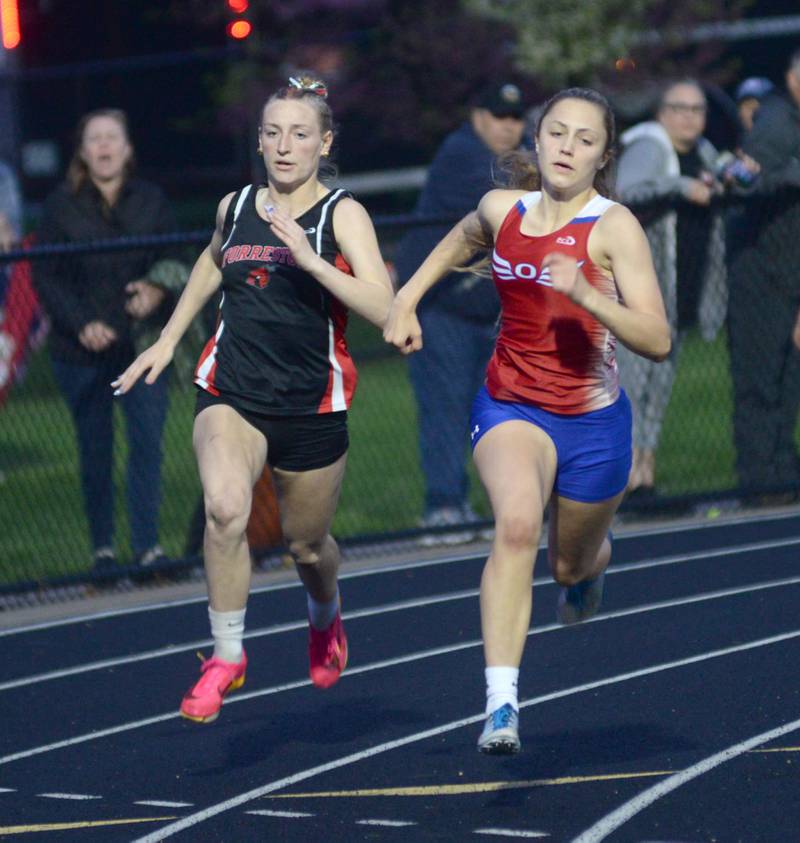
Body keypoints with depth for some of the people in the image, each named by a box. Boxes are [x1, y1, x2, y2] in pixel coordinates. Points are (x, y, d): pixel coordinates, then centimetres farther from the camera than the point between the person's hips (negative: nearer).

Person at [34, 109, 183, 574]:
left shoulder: (152, 201, 5)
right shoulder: (62, 206, -1)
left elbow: (173, 260, 9)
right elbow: (46, 278, -2)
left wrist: (158, 289, -14)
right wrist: (82, 325, -14)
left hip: (143, 342, 1)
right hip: (83, 349, -1)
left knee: (148, 440, -9)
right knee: (95, 450, 6)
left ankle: (148, 547, -6)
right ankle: (103, 548, 16)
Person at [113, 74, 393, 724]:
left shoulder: (343, 214, -8)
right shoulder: (235, 207, 5)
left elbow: (382, 308, -21)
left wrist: (309, 259, -30)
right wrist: (168, 340, 27)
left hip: (312, 403, -1)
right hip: (232, 393, 1)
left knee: (307, 543, 16)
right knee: (225, 507, -28)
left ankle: (325, 616, 53)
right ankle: (227, 655, -13)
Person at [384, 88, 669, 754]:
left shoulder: (615, 228, -15)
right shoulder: (501, 210, -2)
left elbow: (657, 341, -22)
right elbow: (461, 241, 25)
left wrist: (585, 295, -35)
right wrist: (407, 299, 16)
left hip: (594, 421, -1)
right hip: (510, 405, 1)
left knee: (572, 566, 20)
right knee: (518, 522, -31)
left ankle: (592, 557, 62)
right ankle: (501, 701, -37)